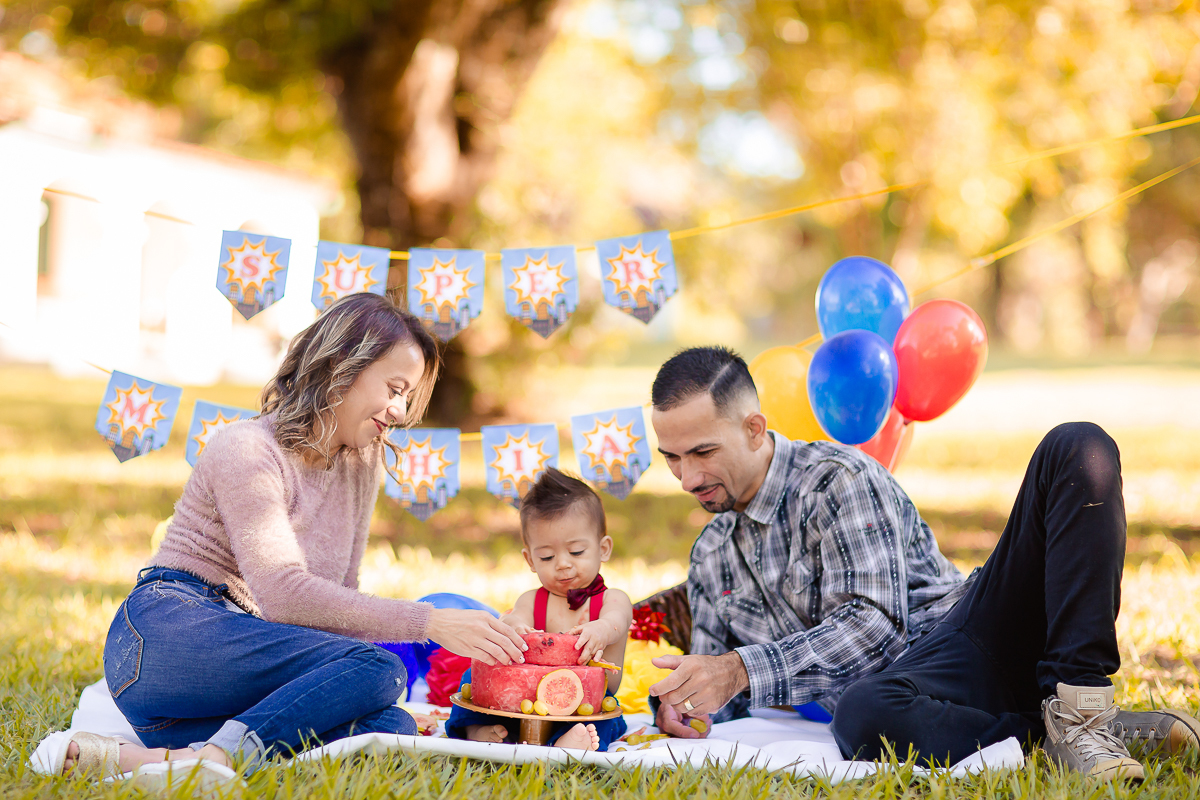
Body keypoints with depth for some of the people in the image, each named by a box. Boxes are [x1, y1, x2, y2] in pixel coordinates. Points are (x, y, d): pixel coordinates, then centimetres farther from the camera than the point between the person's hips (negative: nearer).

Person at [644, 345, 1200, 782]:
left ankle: (1077, 709, -32)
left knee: (1077, 450, -25)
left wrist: (743, 670, -21)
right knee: (860, 717, -42)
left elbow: (874, 626, -14)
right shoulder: (710, 557, 19)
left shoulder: (838, 478, -2)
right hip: (892, 689, 2)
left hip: (969, 638, -2)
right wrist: (681, 699, 0)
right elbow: (720, 689, 25)